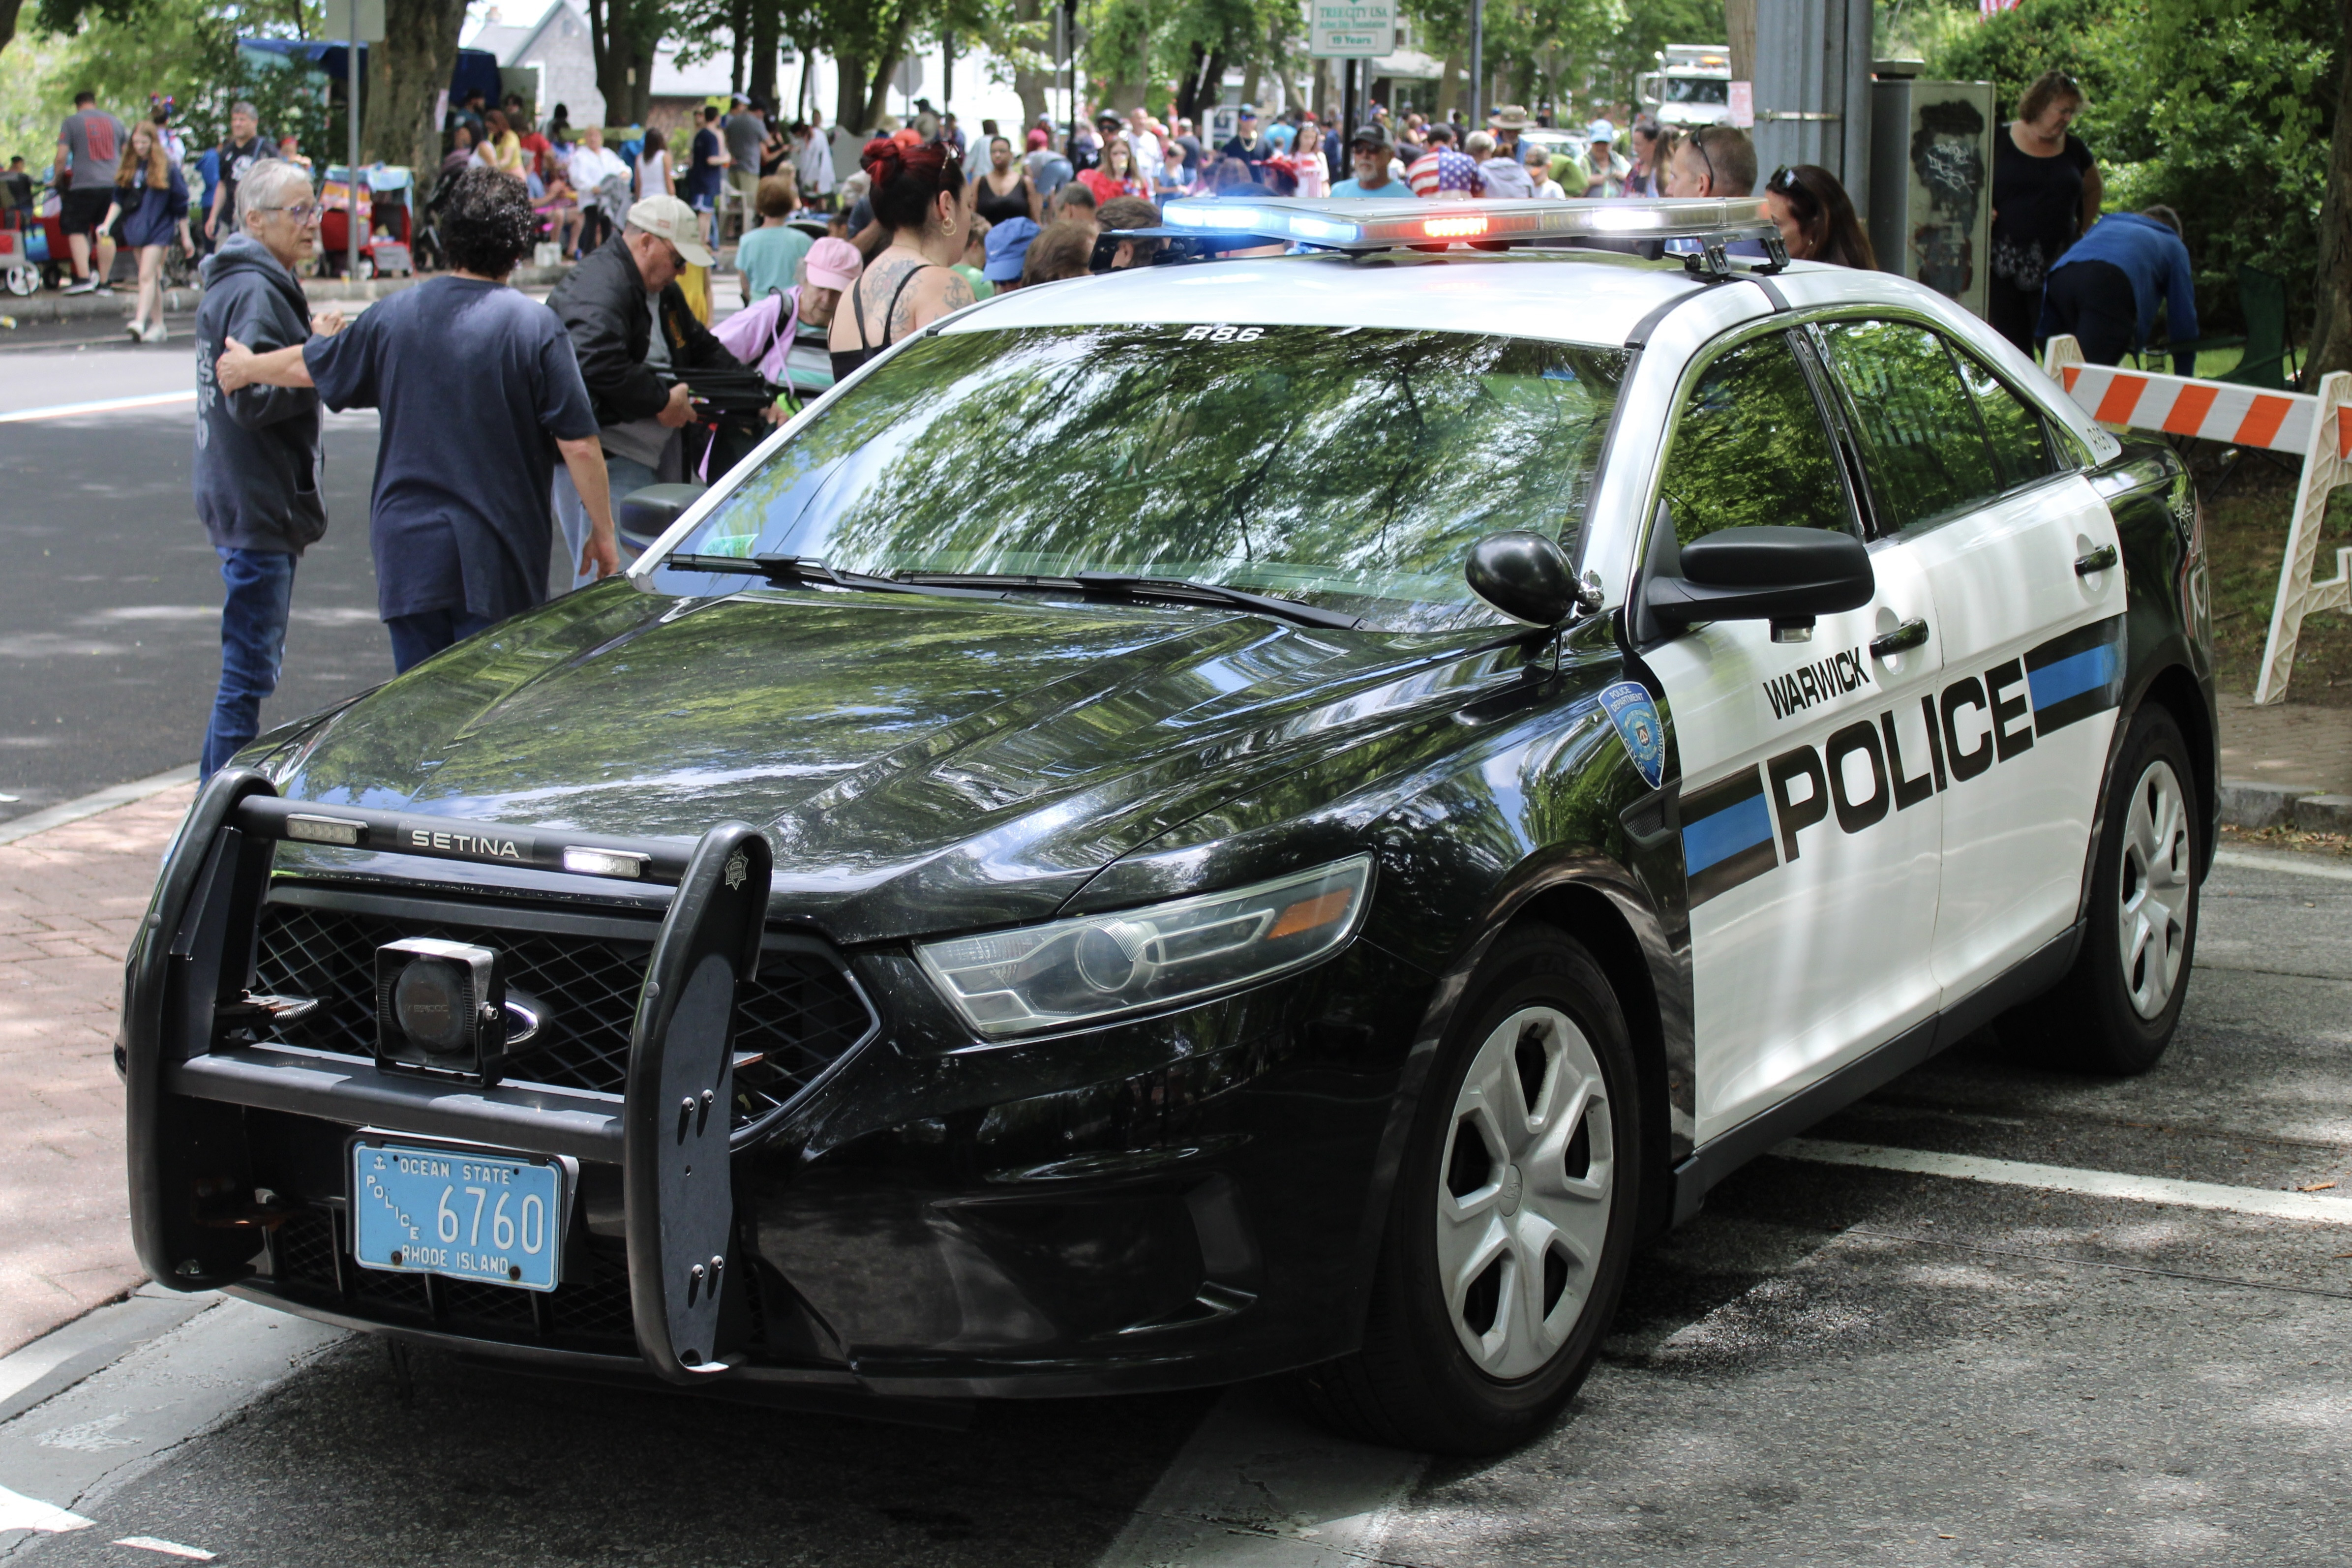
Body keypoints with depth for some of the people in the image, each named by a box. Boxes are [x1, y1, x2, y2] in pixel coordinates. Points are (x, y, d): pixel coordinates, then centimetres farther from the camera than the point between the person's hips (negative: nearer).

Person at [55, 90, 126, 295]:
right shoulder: (114, 122, 14)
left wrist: (58, 179, 10)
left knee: (77, 231, 1)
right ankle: (103, 283, 5)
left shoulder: (72, 122, 2)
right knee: (106, 235, 5)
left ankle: (83, 277, -14)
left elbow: (61, 157, -4)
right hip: (113, 184, 4)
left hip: (84, 184, -4)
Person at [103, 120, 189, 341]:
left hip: (158, 229, -5)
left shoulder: (167, 169, -4)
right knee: (153, 276, 10)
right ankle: (158, 325, 14)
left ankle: (140, 322, -26)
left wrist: (185, 237, 0)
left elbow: (180, 205, -1)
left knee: (147, 276, -16)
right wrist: (107, 224, -5)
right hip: (135, 229, 5)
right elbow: (118, 200, 10)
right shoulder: (129, 169, 9)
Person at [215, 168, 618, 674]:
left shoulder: (395, 315, 4)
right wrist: (603, 533, 0)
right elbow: (579, 445, -11)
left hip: (408, 550, 4)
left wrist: (247, 367, 40)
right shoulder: (536, 328, -8)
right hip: (498, 556, -4)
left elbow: (310, 366, 20)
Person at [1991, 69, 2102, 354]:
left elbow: (2094, 191, 28)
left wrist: (2084, 229, 19)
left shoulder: (2074, 149, 11)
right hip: (2004, 266, -2)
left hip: (2056, 267, 2)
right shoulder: (2000, 142, 1)